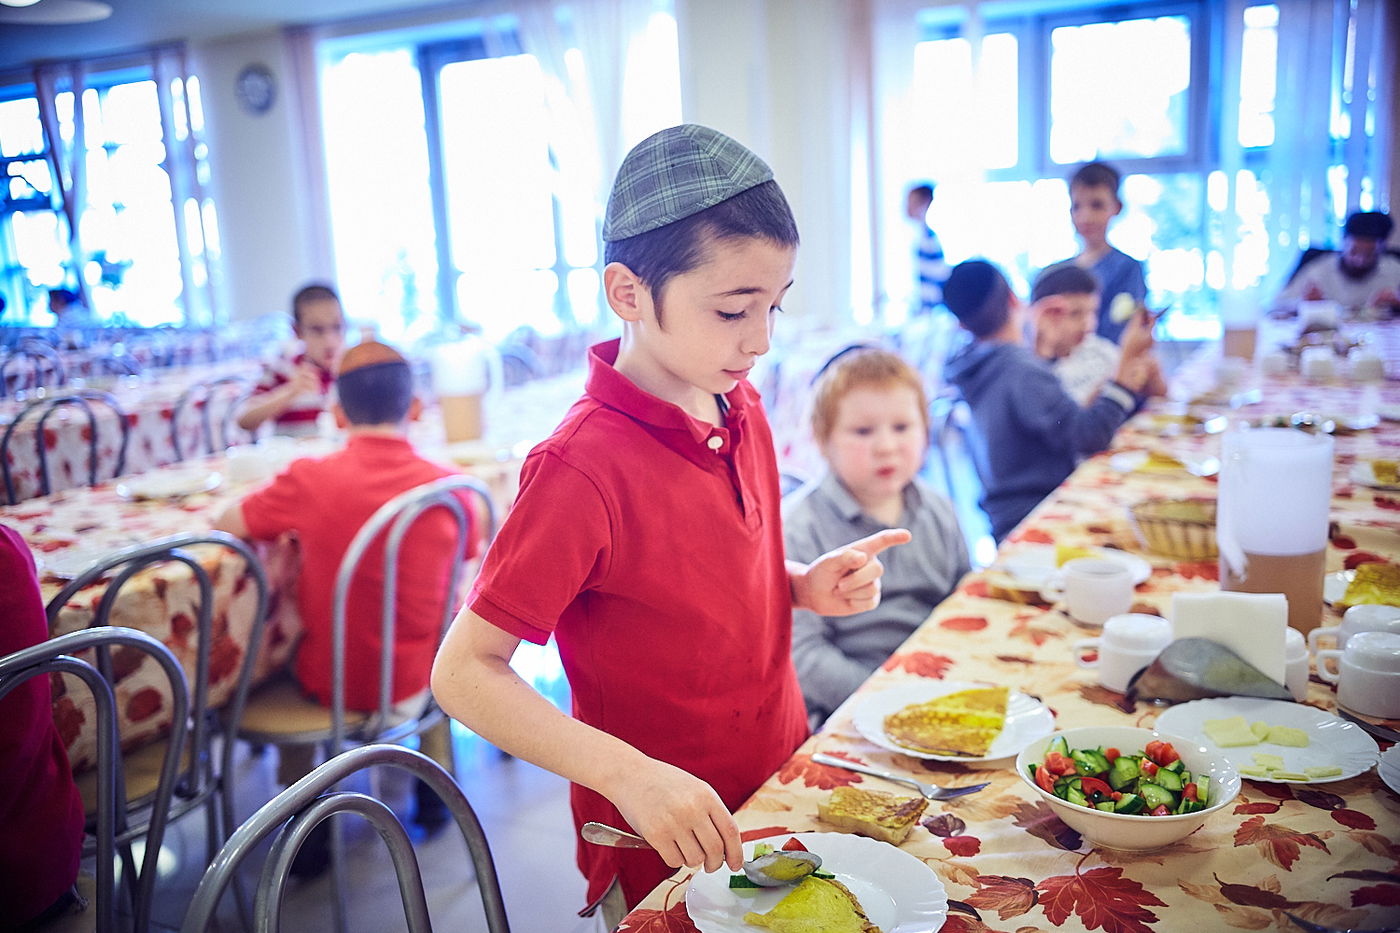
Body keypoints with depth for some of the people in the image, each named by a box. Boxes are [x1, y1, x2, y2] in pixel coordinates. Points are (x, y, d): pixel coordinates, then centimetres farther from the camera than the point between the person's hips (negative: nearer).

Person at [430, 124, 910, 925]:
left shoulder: (741, 408, -3)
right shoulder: (585, 468, -26)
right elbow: (465, 671, -23)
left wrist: (807, 584, -9)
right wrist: (629, 774, -33)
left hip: (783, 787, 7)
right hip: (665, 856, -7)